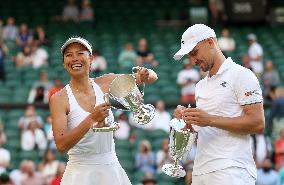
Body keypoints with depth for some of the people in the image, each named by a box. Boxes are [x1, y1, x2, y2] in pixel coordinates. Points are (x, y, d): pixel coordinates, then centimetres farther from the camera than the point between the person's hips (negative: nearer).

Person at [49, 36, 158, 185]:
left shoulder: (106, 83, 2)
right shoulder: (59, 99, -8)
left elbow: (152, 77, 7)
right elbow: (61, 145, -19)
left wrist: (144, 75, -16)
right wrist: (91, 119, -29)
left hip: (111, 172, 3)